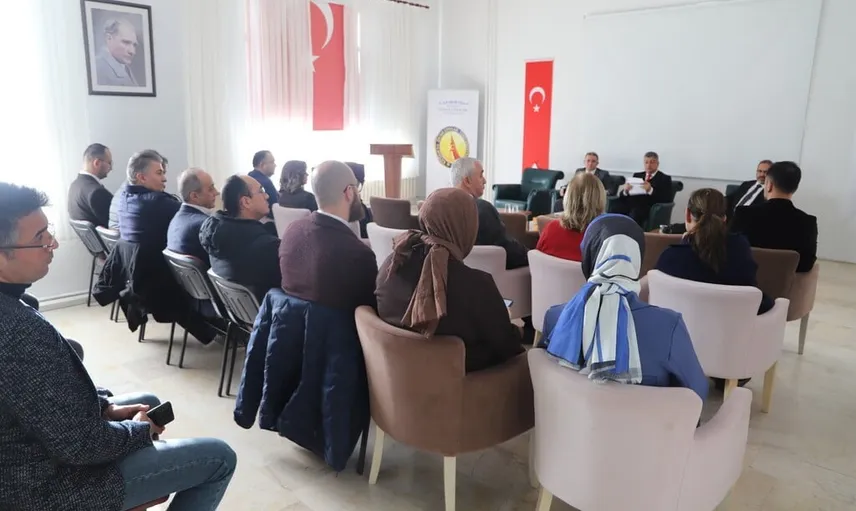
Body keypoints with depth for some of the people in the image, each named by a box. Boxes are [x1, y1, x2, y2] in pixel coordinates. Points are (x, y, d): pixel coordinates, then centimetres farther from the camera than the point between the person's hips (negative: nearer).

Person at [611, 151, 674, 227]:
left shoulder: (665, 179, 12)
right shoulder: (637, 175, 25)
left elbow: (668, 199, -4)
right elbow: (621, 194, 18)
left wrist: (651, 190, -18)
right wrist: (625, 190, -7)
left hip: (648, 207, -4)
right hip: (631, 203, 4)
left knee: (634, 213, -38)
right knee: (613, 208, -28)